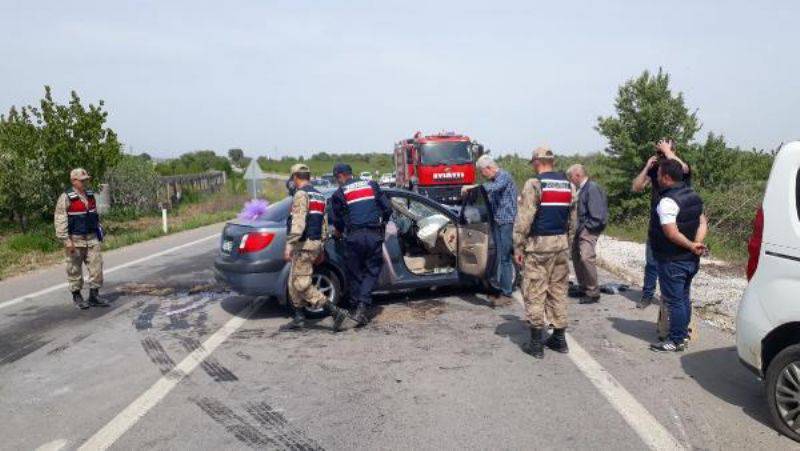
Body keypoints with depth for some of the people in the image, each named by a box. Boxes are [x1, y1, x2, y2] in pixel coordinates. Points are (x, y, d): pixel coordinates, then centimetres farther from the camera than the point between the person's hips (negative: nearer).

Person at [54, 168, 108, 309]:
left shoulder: (90, 195, 9)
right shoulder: (66, 198, -11)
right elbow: (60, 220, -14)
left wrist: (99, 233, 19)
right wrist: (67, 241, -18)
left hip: (92, 238, 5)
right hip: (75, 240, -5)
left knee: (96, 266, 2)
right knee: (75, 270, 5)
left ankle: (94, 296, 10)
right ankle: (77, 296, 18)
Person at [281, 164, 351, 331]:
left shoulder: (301, 194, -12)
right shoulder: (319, 196, 18)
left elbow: (298, 222, -24)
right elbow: (324, 224, 21)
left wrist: (289, 245, -26)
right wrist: (321, 248, 25)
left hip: (304, 244, -10)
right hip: (315, 243, 10)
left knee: (302, 285, -9)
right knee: (294, 283, 16)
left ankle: (336, 312, -13)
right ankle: (299, 319, 19)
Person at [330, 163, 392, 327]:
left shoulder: (339, 194, 5)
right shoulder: (372, 185, 13)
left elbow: (338, 221, 9)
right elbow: (387, 208, 11)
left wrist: (338, 232, 30)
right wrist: (382, 224, 27)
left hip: (353, 236, -1)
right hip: (374, 235, 2)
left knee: (354, 273, 12)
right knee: (372, 271, 7)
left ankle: (358, 306, 12)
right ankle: (362, 307, -9)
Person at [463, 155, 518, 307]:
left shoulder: (504, 176, -10)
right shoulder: (494, 180, 18)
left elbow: (494, 188, -31)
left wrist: (472, 187, -29)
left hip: (507, 222, -9)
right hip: (498, 222, 9)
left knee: (505, 258, -8)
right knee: (501, 258, 11)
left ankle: (507, 294, -5)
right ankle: (503, 290, 18)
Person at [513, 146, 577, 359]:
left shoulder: (534, 184, -11)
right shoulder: (568, 185, 10)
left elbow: (524, 219, -15)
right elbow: (572, 219, 13)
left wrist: (518, 247, -9)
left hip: (538, 245, -6)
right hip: (561, 244, 6)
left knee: (534, 293, 0)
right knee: (558, 291, 14)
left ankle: (536, 343, 3)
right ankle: (559, 339, 20)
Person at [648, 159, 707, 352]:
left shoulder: (667, 201, -22)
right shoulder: (693, 195, 8)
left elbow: (672, 233, -28)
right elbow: (703, 222, 9)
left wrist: (692, 246, -16)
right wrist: (697, 244, -5)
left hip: (673, 261, -9)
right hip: (691, 259, 9)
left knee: (674, 300, 0)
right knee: (684, 297, 20)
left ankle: (676, 341, 8)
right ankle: (683, 333, 33)